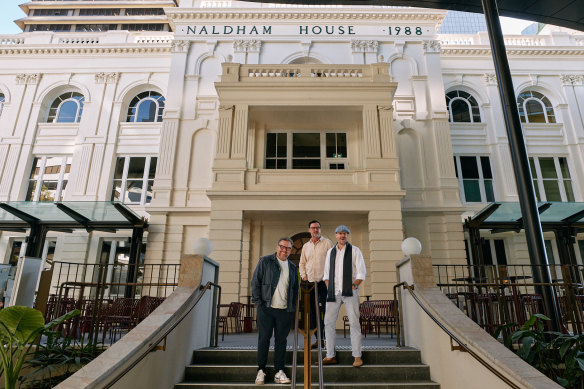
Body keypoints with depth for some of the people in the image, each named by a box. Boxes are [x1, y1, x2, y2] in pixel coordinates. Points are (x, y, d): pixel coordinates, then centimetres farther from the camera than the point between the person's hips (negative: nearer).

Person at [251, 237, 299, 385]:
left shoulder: (292, 267, 14)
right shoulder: (265, 261, 1)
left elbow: (295, 288, 21)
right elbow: (255, 282, -1)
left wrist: (293, 307, 12)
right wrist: (258, 302, -6)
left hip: (285, 311, 3)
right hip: (266, 308, -3)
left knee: (281, 340, 7)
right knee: (264, 339, 3)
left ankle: (279, 372, 16)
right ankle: (261, 370, 16)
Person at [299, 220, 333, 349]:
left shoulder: (327, 243, 3)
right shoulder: (306, 246, 16)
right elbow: (302, 263, 21)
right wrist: (303, 275, 6)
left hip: (324, 281, -5)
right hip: (311, 282, 5)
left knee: (326, 309, -6)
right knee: (313, 310, 6)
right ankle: (319, 338, 15)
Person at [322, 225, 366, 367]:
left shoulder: (354, 250, 3)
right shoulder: (330, 252, 14)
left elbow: (362, 272, 0)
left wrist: (354, 286, -10)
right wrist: (328, 289, 4)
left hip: (349, 292, -3)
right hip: (333, 293, 4)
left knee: (354, 323, -3)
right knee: (328, 322, 2)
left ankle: (357, 356, 7)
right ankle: (330, 356, 11)